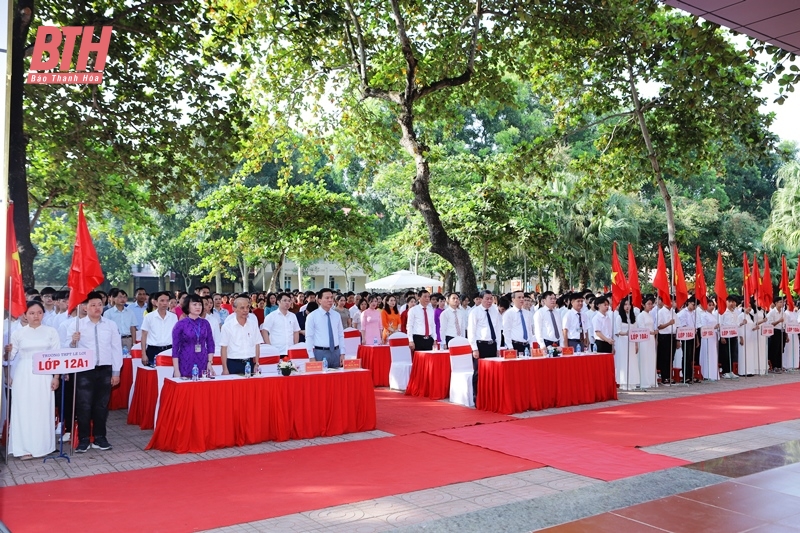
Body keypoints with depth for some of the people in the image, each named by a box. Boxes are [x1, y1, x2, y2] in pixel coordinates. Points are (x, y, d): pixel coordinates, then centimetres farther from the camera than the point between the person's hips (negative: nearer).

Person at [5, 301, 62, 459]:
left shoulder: (51, 331, 3)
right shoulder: (18, 333, 3)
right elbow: (11, 357, 4)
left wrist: (56, 377, -4)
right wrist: (7, 352, -18)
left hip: (44, 376, 0)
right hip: (24, 376, 0)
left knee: (43, 410, 1)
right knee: (24, 410, -1)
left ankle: (41, 446, 10)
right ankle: (25, 448, 4)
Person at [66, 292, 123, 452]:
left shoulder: (111, 325, 7)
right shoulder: (76, 324, 0)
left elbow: (116, 349, 7)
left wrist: (116, 372, 4)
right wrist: (73, 342, -25)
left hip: (105, 369, 2)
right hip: (85, 370, -2)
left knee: (101, 405, 9)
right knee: (84, 405, 0)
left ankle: (99, 438, 20)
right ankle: (83, 439, 9)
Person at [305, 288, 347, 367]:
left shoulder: (336, 315, 9)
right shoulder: (312, 316, -3)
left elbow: (341, 335, 11)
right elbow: (309, 338, -5)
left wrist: (342, 353, 5)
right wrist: (312, 357, -11)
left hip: (336, 352, 4)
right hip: (320, 353, -4)